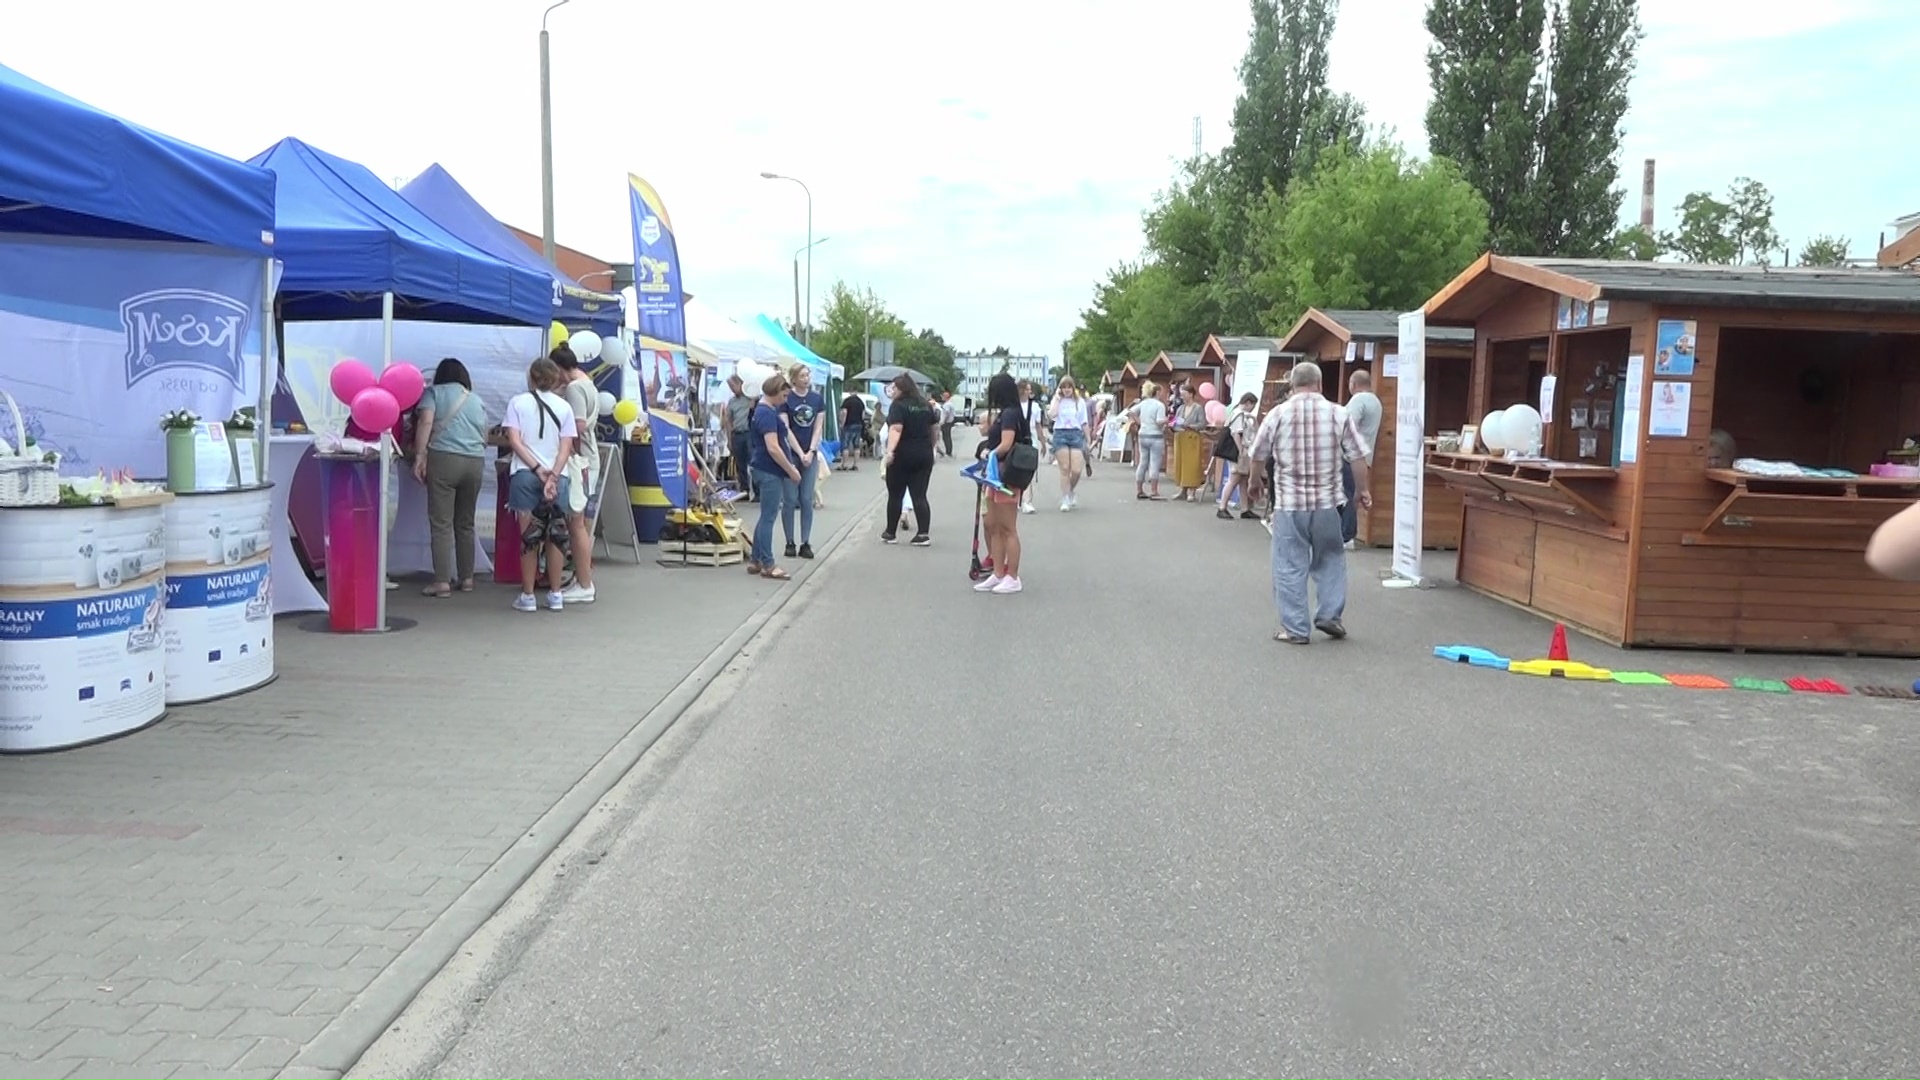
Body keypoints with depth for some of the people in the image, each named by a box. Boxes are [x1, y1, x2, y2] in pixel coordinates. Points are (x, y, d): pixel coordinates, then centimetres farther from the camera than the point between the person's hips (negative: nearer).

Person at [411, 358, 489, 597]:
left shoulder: (434, 392, 9)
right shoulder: (477, 400, 21)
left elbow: (426, 422, -6)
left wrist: (419, 456, -8)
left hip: (444, 458, -4)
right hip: (476, 462, 4)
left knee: (441, 524, -4)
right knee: (465, 523, 15)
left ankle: (442, 582, -10)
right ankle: (467, 578, 18)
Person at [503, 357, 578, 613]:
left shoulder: (518, 402, 3)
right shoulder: (564, 406, 7)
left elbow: (514, 441, -5)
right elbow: (566, 447, -2)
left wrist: (538, 470, -8)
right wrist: (553, 475, -8)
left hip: (525, 476, -1)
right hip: (557, 477, 1)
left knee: (529, 537, 2)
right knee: (555, 536, 7)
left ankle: (527, 596, 6)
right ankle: (555, 595, 11)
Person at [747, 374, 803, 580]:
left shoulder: (766, 410, 14)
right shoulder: (767, 414, -18)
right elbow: (773, 448, -25)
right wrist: (791, 470, -17)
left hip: (769, 470, 10)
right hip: (770, 472, -10)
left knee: (766, 516, 15)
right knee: (768, 517, -3)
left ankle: (755, 560, 21)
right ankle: (767, 565, 3)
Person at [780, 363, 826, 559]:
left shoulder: (817, 398, 6)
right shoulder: (786, 399, -5)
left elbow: (818, 428, 5)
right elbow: (786, 429, -8)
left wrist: (811, 452, -6)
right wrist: (800, 454, -12)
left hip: (811, 454, 3)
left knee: (807, 499, 4)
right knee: (790, 499, 1)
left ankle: (806, 543, 9)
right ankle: (790, 543, 8)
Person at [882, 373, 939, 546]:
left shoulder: (898, 405, -10)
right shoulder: (927, 405, 10)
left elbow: (896, 429, -24)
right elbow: (935, 430, 17)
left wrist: (890, 450, -32)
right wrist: (930, 447, 30)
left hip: (902, 455, -5)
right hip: (924, 456, 5)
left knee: (895, 495, 8)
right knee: (919, 495, 4)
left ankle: (891, 533, 16)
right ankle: (923, 534, -5)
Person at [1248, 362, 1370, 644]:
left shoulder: (1278, 415, -2)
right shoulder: (1338, 414, -1)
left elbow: (1258, 456, 7)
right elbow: (1357, 457, 0)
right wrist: (1363, 490, 15)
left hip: (1289, 504, -1)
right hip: (1327, 503, 1)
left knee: (1290, 567, 5)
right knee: (1331, 559, 19)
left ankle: (1295, 628, 7)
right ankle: (1329, 615, 13)